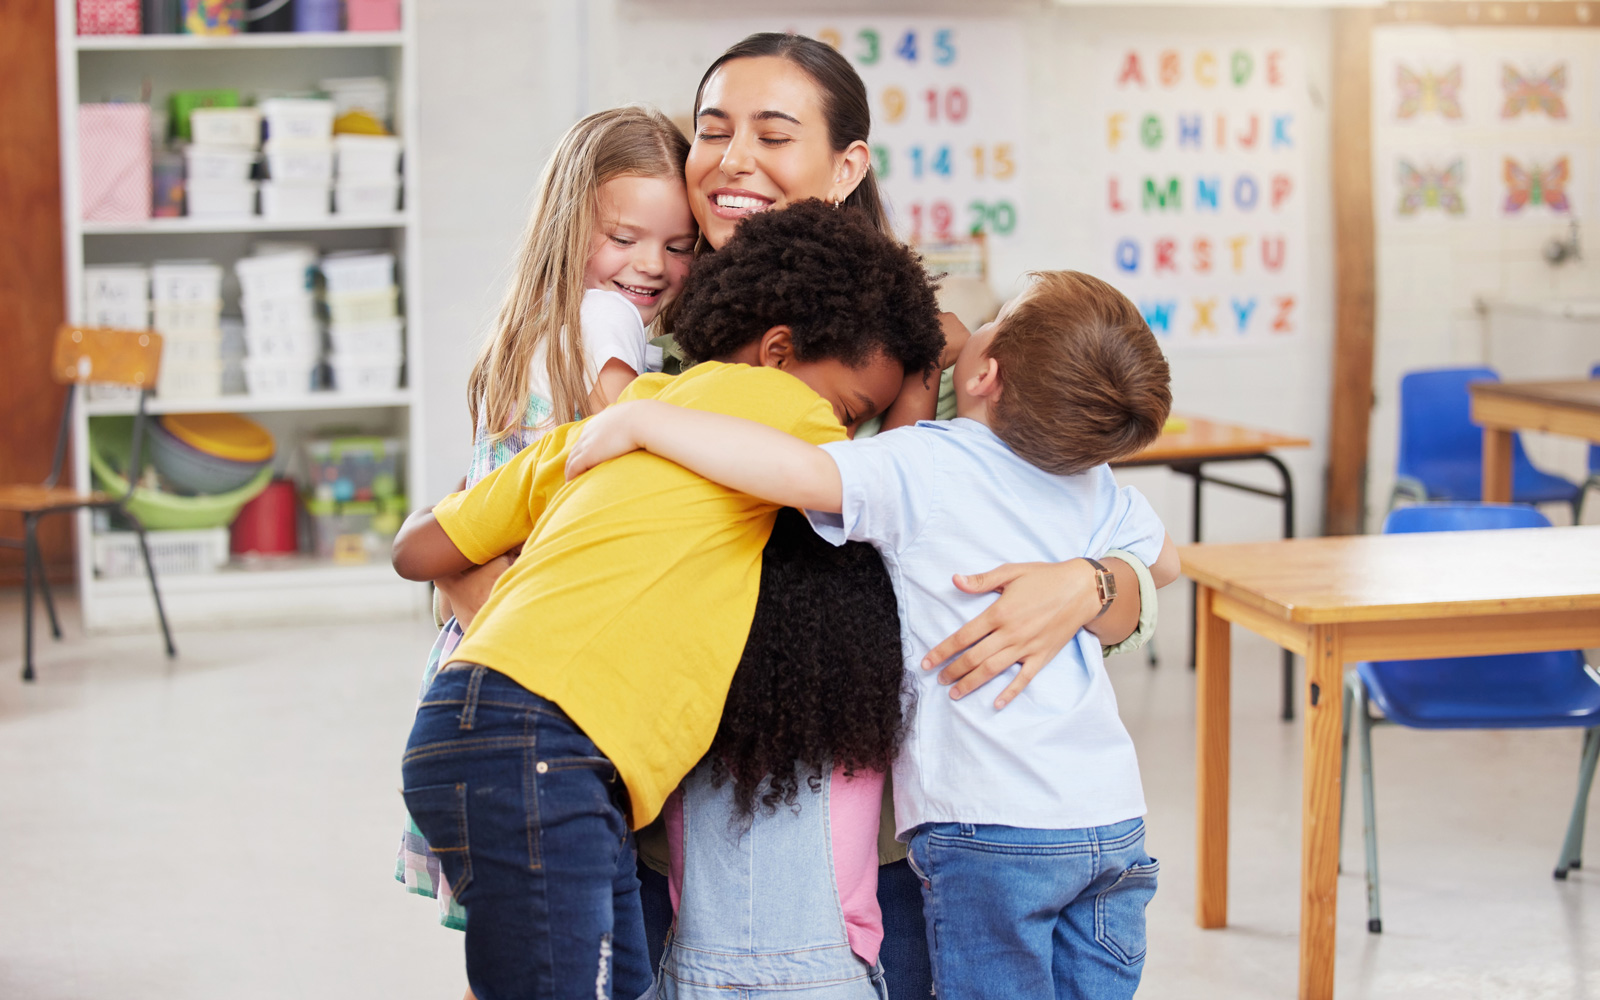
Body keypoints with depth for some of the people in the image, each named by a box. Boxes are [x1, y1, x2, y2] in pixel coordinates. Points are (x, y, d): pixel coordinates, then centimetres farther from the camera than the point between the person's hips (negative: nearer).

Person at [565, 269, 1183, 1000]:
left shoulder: (924, 468, -12)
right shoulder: (1096, 488, 8)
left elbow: (796, 471, -29)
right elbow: (1163, 562, 28)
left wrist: (640, 420, -19)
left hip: (996, 830, -6)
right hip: (1115, 822, 6)